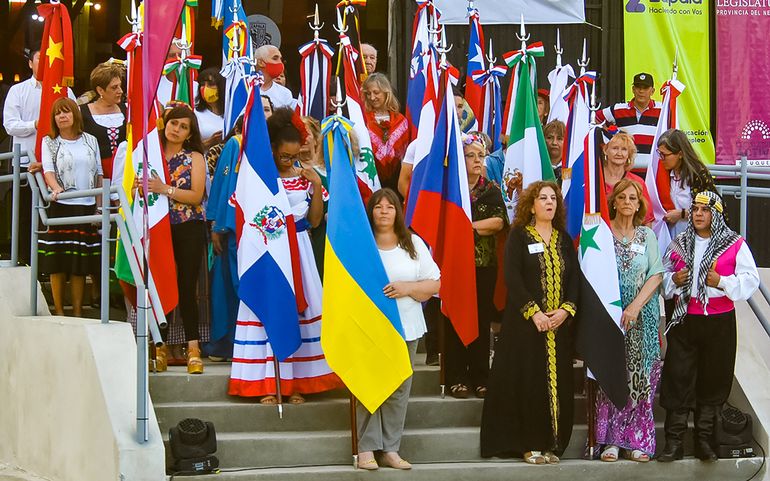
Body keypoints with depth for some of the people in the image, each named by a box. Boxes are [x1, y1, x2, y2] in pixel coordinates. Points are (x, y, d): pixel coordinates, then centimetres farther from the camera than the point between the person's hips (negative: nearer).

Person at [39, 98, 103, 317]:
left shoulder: (90, 141, 11)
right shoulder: (49, 142, 5)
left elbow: (98, 174, 13)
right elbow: (48, 170, -7)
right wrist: (56, 188, -27)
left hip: (86, 207, 2)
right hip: (60, 206, -2)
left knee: (80, 265, 3)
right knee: (58, 262, -3)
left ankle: (78, 312, 10)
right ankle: (58, 311, 5)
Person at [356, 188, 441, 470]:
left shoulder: (414, 244, 10)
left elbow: (435, 284, 7)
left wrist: (408, 288, -9)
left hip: (405, 328, 2)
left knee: (398, 390, 2)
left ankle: (390, 449, 7)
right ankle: (367, 449, 0)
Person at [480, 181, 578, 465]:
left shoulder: (564, 239, 14)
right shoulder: (519, 236, 1)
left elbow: (575, 278, 8)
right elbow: (513, 278, -8)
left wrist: (566, 310, -8)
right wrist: (533, 312, -16)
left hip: (560, 323, 4)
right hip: (526, 322, -4)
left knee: (557, 382, 1)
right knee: (528, 382, -6)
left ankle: (552, 444, 6)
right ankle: (530, 445, -2)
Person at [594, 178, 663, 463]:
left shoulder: (647, 236, 8)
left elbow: (656, 275, 1)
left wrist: (636, 306, -12)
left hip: (641, 316, 2)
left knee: (639, 375, -1)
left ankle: (635, 439, 4)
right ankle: (611, 439, -1)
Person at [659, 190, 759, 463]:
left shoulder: (735, 244, -1)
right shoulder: (679, 243, 10)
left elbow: (750, 280, -4)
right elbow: (662, 276, 17)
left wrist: (722, 282, -19)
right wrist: (673, 280, -5)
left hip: (719, 322, -2)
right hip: (684, 319, 2)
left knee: (713, 379, 5)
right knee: (678, 378, -1)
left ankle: (704, 440, 15)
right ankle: (674, 442, 3)